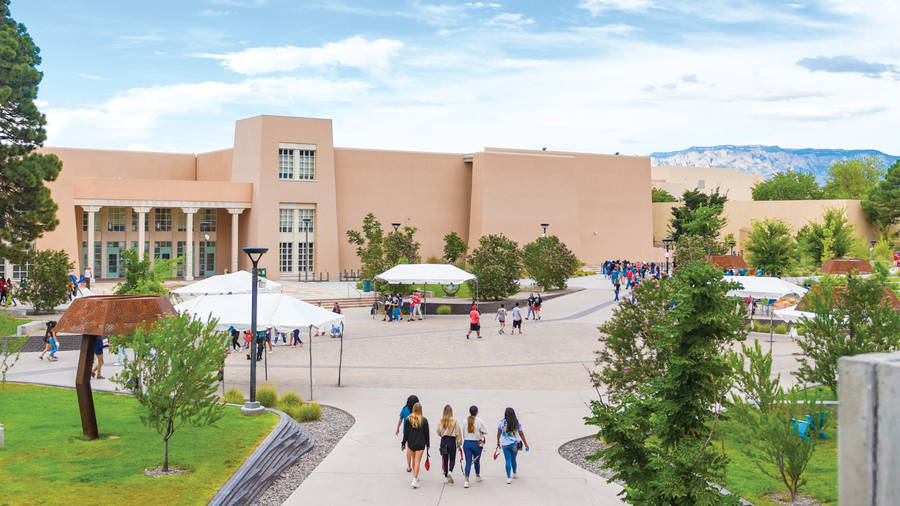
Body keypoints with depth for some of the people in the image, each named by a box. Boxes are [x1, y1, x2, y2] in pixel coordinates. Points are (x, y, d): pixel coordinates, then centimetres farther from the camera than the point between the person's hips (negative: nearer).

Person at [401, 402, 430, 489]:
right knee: (417, 461, -1)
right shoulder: (424, 420, -8)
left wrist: (403, 443, 6)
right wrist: (428, 444, 9)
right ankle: (414, 480, -9)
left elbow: (406, 433, -3)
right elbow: (427, 433, -1)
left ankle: (416, 477, 35)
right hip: (420, 444, -2)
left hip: (411, 443, 2)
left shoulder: (408, 419, -7)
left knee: (414, 460, 19)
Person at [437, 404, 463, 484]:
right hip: (452, 441, -2)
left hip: (443, 441, 2)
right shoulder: (454, 421, -9)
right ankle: (450, 472, -15)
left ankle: (446, 477, 17)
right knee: (452, 459, 11)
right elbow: (458, 433, -4)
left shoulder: (441, 421, -4)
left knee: (445, 460, 13)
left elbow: (438, 432, 6)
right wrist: (459, 444, 6)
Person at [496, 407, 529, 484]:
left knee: (508, 461, 2)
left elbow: (498, 434, 6)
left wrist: (498, 442, 23)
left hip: (505, 444, -1)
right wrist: (526, 444, 8)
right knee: (513, 459, 19)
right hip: (515, 444, 1)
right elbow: (521, 434, 1)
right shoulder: (517, 422, -2)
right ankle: (514, 473, 37)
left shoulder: (502, 422, -5)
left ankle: (508, 477, -7)